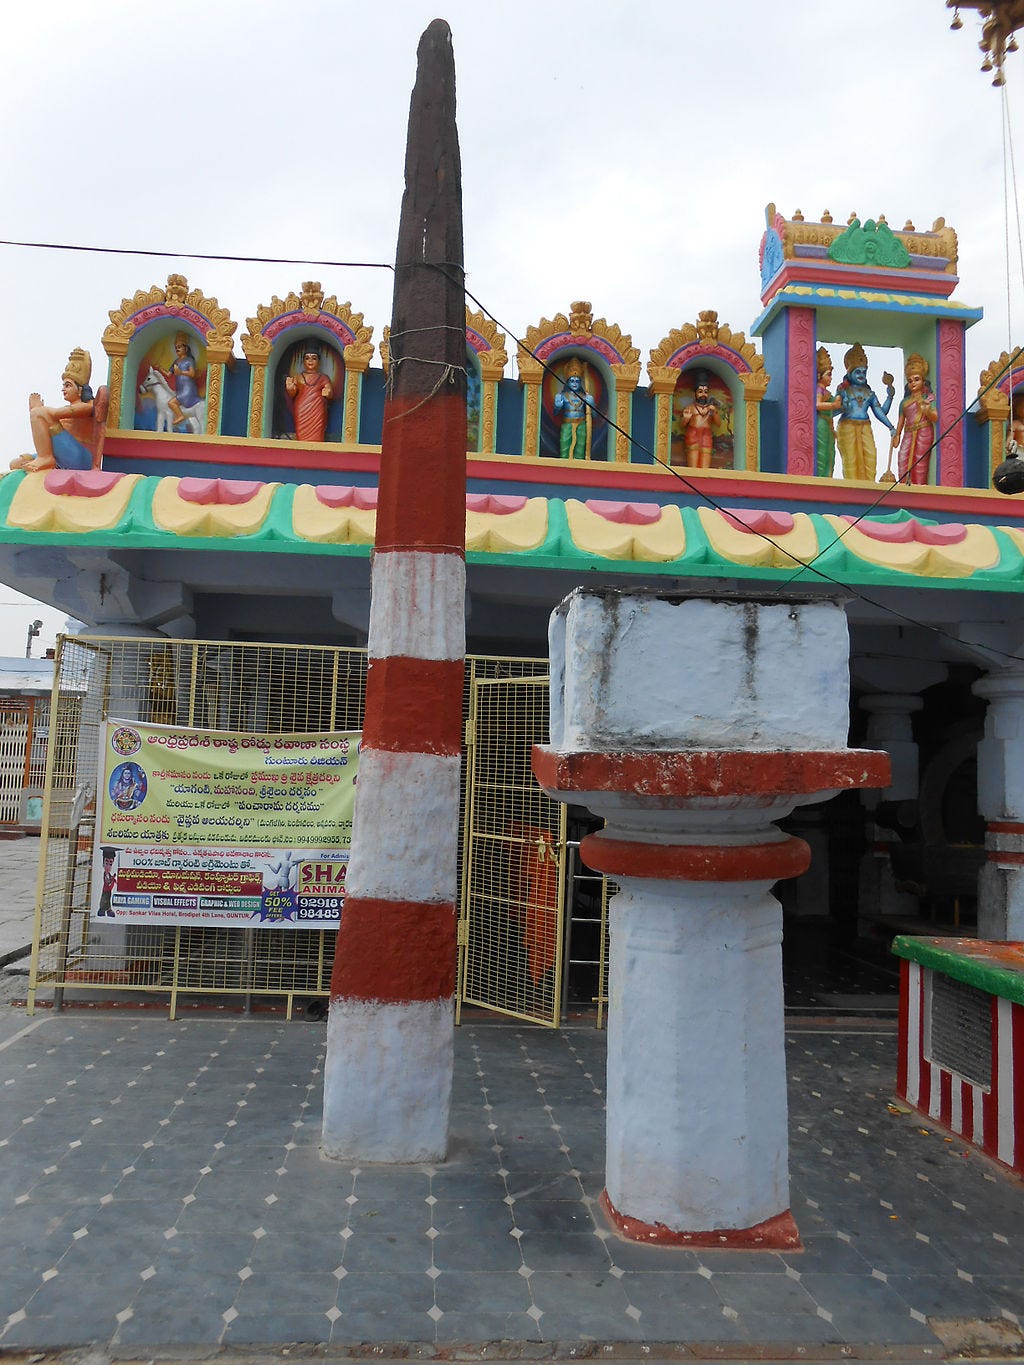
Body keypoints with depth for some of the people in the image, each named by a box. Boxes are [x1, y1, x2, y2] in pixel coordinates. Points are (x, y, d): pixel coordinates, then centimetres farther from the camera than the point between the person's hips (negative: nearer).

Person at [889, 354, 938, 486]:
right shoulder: (905, 401, 20)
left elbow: (935, 418, -2)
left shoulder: (928, 397, 8)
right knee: (903, 458, -13)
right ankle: (904, 484, -11)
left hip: (923, 432, -4)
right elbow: (901, 420, 23)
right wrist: (897, 435, 17)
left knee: (920, 461, -9)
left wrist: (927, 411, -21)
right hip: (909, 433, 4)